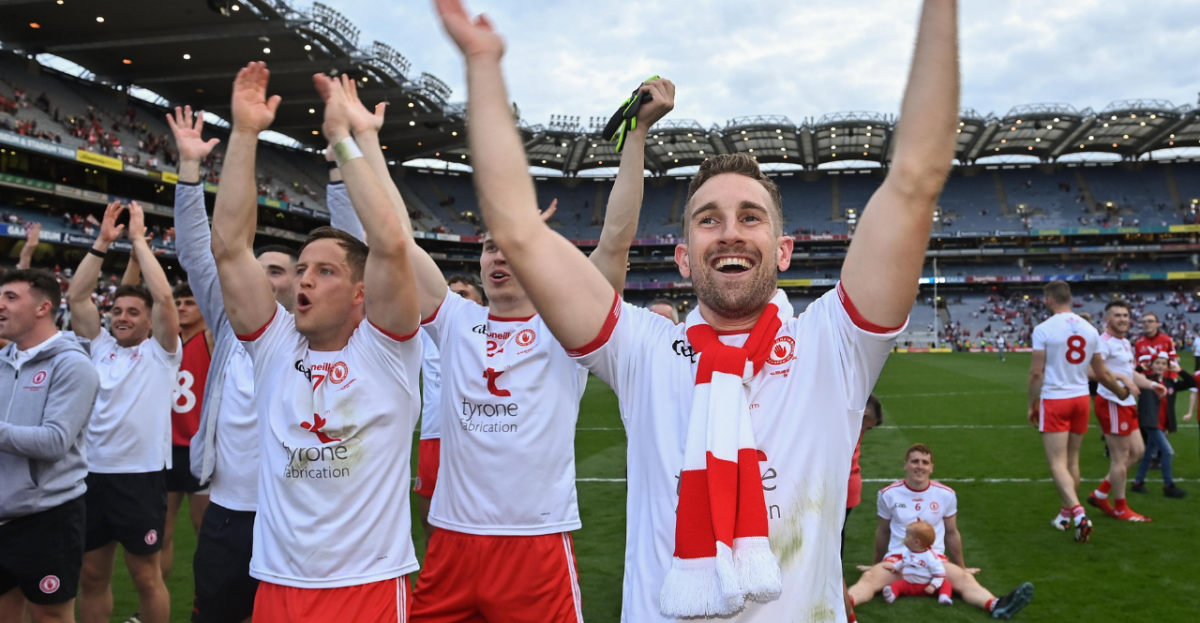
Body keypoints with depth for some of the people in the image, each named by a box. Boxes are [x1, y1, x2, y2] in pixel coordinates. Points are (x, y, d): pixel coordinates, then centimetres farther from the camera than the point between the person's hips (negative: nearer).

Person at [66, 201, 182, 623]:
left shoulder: (160, 352, -1)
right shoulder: (99, 347, 12)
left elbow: (164, 296, -13)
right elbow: (76, 297, 5)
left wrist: (138, 239, -7)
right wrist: (103, 241, 0)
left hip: (140, 476, -5)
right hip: (92, 473, 5)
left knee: (146, 576, 6)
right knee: (92, 576, 14)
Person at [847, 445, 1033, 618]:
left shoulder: (946, 494, 3)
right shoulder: (888, 494, 0)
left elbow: (951, 533, 15)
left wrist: (962, 567, 21)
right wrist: (877, 563, 22)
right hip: (897, 557, -1)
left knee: (965, 579, -30)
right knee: (869, 578, -32)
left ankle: (996, 606, -55)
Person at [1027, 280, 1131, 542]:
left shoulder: (1043, 329, -11)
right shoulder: (1090, 329, 4)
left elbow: (1036, 373, -12)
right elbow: (1101, 374, 10)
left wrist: (1032, 405, 0)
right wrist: (1122, 391, 28)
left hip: (1054, 401, -5)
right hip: (1081, 399, 5)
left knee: (1058, 464, -4)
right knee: (1072, 461, 17)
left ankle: (1078, 514, -20)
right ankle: (1066, 513, 28)